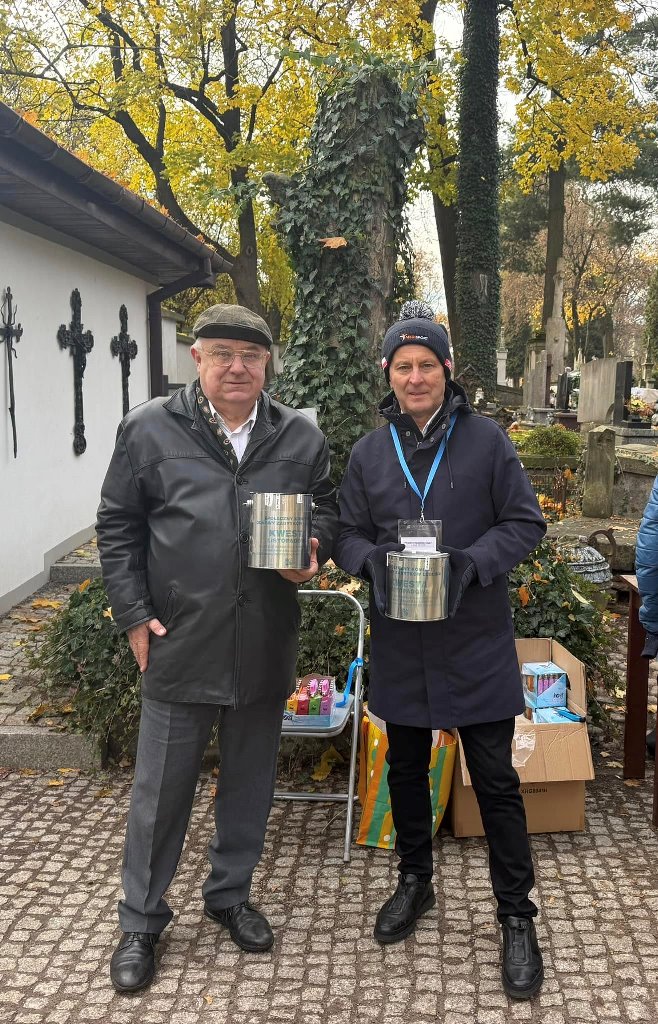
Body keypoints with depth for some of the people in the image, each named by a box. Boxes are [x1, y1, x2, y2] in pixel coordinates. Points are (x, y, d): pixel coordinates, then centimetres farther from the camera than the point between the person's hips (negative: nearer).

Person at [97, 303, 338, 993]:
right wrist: (132, 614, -5)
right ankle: (140, 921, 31)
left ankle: (230, 895, 41)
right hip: (179, 647, -2)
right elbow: (117, 526, 1)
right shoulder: (149, 429, -4)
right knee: (160, 790, 10)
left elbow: (327, 511, 14)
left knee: (250, 783, 18)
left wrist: (313, 551, -8)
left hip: (266, 648, 3)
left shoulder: (300, 437, 3)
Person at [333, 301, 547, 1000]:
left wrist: (472, 563, -19)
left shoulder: (487, 440, -4)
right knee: (406, 770, 18)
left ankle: (516, 916, 22)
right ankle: (415, 882, 41)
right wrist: (371, 561, -15)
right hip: (400, 647, 3)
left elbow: (525, 523, -3)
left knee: (495, 782, 4)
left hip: (476, 644, -3)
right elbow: (347, 534, 7)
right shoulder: (369, 451, 4)